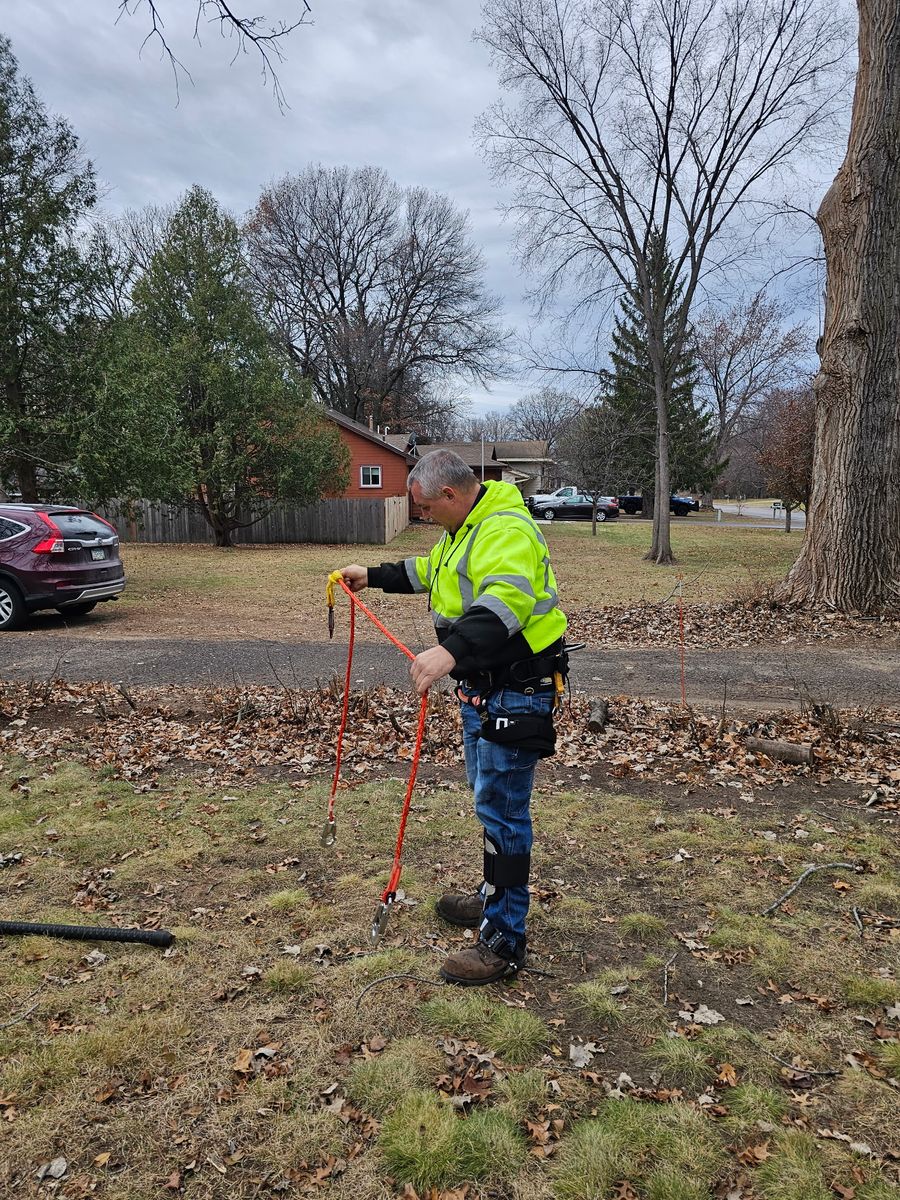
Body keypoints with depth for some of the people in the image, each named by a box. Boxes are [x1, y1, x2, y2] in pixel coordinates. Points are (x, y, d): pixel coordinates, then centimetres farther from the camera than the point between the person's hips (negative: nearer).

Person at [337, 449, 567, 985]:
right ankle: (494, 898, 38)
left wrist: (451, 651, -53)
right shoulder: (465, 530, 13)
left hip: (516, 693, -11)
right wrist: (374, 576, 31)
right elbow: (427, 571, 32)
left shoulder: (508, 531, -23)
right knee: (488, 797, 21)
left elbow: (505, 603, -40)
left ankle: (505, 940, 6)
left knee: (502, 808, -6)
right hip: (481, 686, 11)